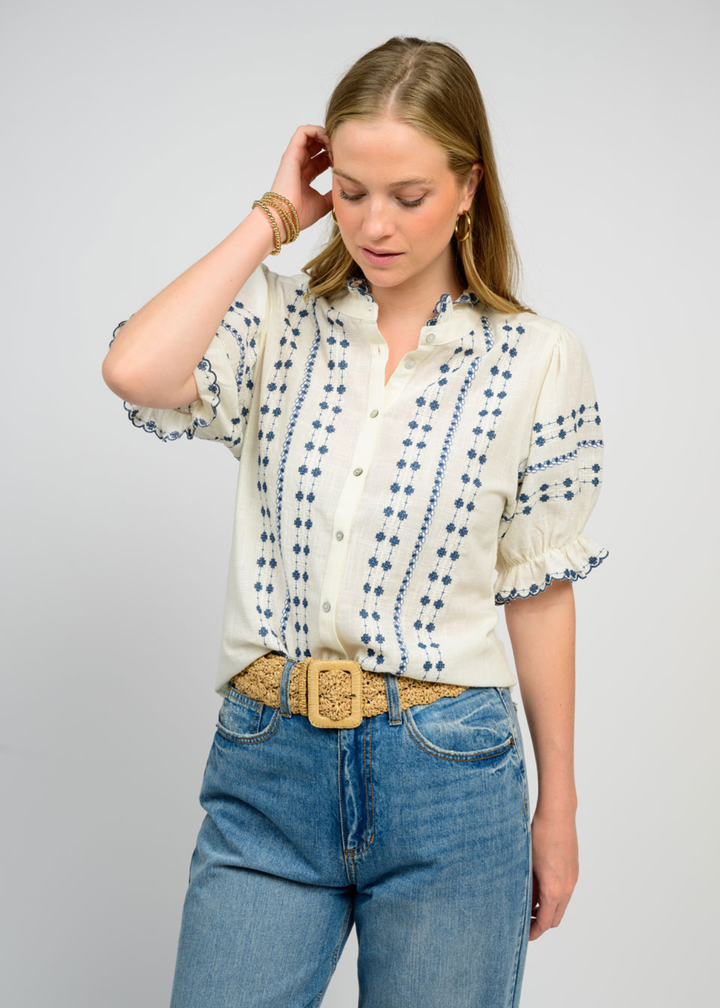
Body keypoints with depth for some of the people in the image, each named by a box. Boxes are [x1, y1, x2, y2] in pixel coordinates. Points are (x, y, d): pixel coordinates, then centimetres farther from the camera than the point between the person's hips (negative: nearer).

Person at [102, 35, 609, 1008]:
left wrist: (558, 809, 7)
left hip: (448, 781, -1)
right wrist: (273, 216, -9)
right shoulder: (278, 321, 1)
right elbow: (135, 371, -20)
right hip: (266, 767, 1)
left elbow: (539, 592, 3)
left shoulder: (538, 359, -2)